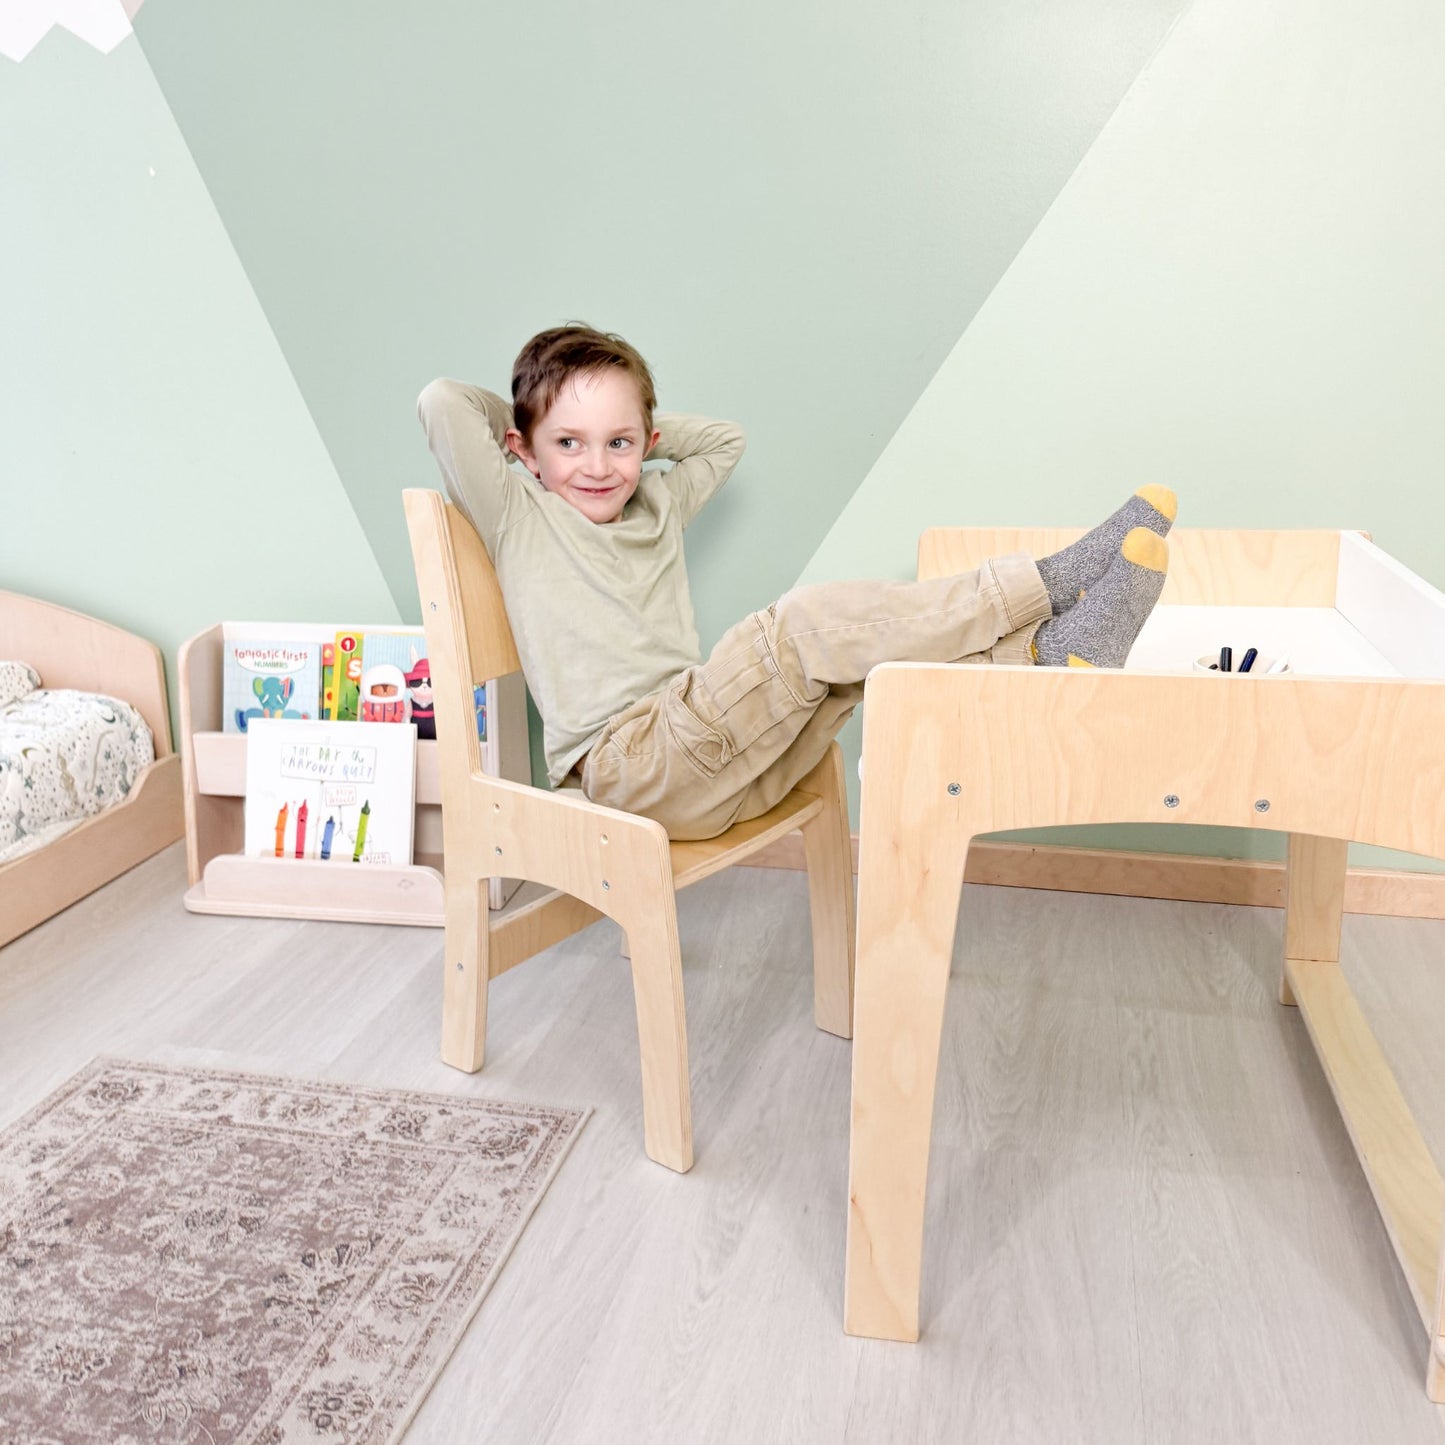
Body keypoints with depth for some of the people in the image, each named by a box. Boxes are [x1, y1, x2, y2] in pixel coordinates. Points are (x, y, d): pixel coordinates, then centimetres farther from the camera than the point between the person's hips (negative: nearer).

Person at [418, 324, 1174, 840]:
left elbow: (725, 439, 37)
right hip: (628, 764, -8)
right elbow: (440, 401, -8)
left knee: (859, 642, -12)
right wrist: (524, 432, 11)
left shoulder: (655, 506, 23)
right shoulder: (518, 515, 4)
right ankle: (1049, 580, -21)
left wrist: (642, 434, 25)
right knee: (808, 622, -24)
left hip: (706, 766, 8)